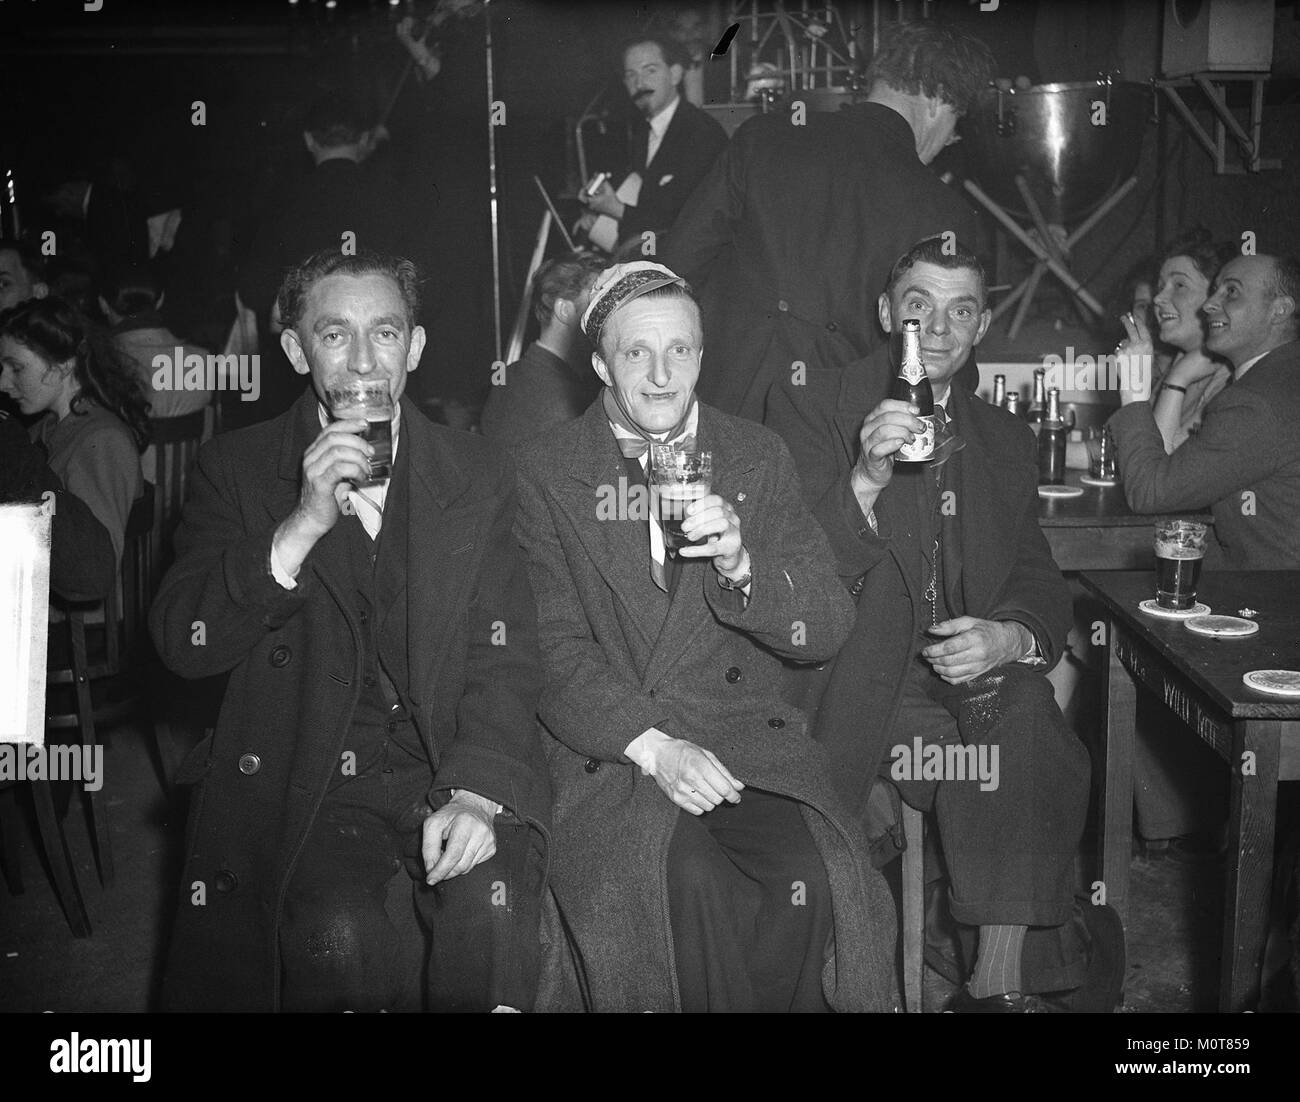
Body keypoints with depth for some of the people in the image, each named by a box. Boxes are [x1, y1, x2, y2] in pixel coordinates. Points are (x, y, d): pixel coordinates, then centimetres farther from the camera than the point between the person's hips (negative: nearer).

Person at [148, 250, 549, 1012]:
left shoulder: (475, 476, 7)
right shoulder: (238, 469, 4)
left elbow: (503, 660, 0)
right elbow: (182, 647, -5)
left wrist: (476, 788, -18)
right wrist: (301, 526, -18)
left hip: (450, 759, 1)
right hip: (303, 773, 0)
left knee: (493, 899, -28)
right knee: (334, 930, -27)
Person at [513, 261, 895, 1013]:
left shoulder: (757, 458, 11)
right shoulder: (545, 470, 4)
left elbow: (827, 633, 6)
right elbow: (552, 646, -3)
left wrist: (740, 566, -13)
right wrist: (652, 745, -18)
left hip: (747, 732, 2)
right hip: (610, 748, -2)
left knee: (807, 881, -26)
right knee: (687, 882, -30)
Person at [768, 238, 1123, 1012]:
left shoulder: (1006, 441, 19)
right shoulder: (811, 415, 5)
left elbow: (1039, 581, 13)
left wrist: (1012, 636, -12)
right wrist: (865, 481, -25)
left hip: (971, 678, 3)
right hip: (856, 685, -3)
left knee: (1029, 724, -29)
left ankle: (1001, 977, -17)